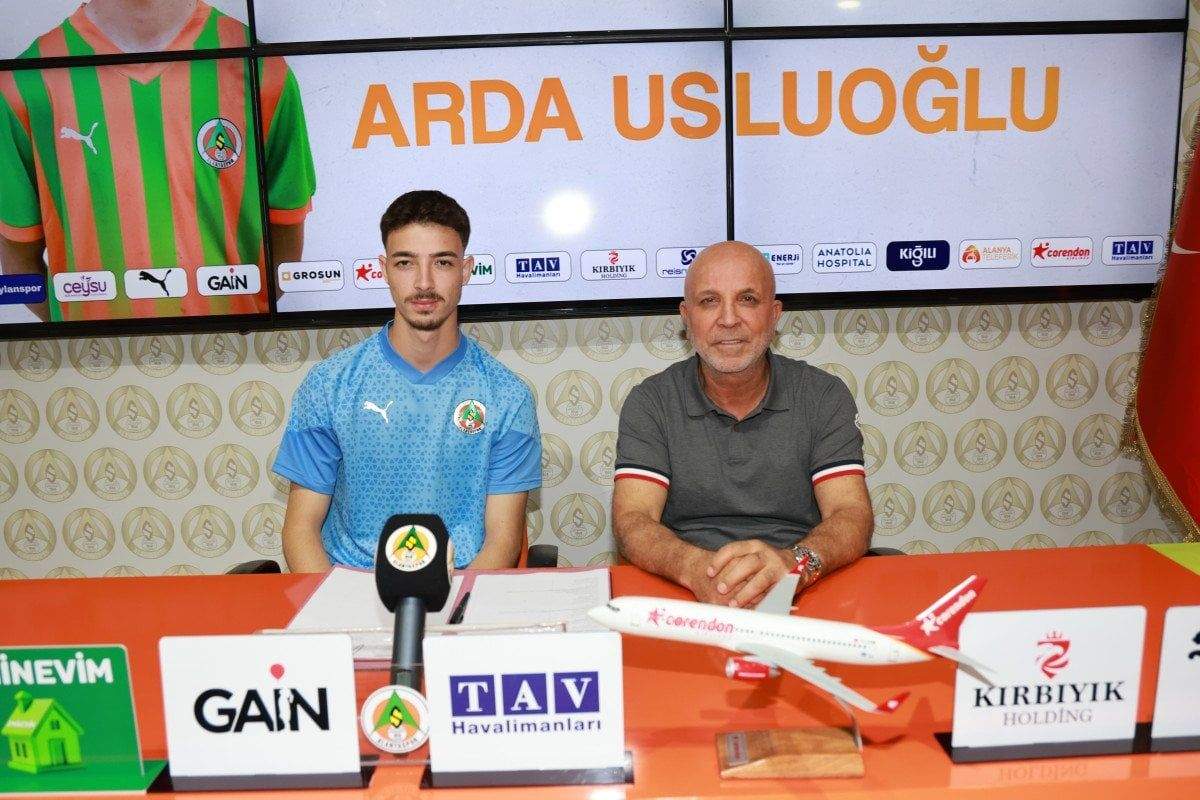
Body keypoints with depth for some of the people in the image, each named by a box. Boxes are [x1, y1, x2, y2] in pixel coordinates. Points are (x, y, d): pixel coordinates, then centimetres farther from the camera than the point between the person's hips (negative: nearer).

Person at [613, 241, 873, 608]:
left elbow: (852, 515, -6)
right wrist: (696, 566, -30)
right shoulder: (650, 402, 3)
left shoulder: (825, 396, 5)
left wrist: (796, 563, -29)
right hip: (683, 603, -1)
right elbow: (632, 520, -7)